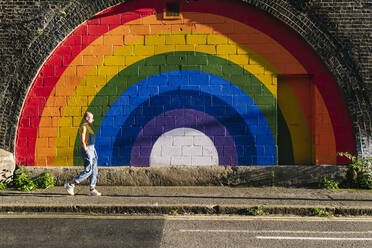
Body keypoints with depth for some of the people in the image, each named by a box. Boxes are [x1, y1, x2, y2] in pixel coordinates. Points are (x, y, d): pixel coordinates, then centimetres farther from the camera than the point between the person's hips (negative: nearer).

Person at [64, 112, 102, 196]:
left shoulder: (88, 127, 18)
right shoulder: (83, 127, -11)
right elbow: (82, 141, -19)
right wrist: (87, 152, -22)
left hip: (92, 149, 10)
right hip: (87, 150, -10)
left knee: (94, 170, 6)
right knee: (88, 171, -10)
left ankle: (92, 190, 9)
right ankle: (70, 184, -1)